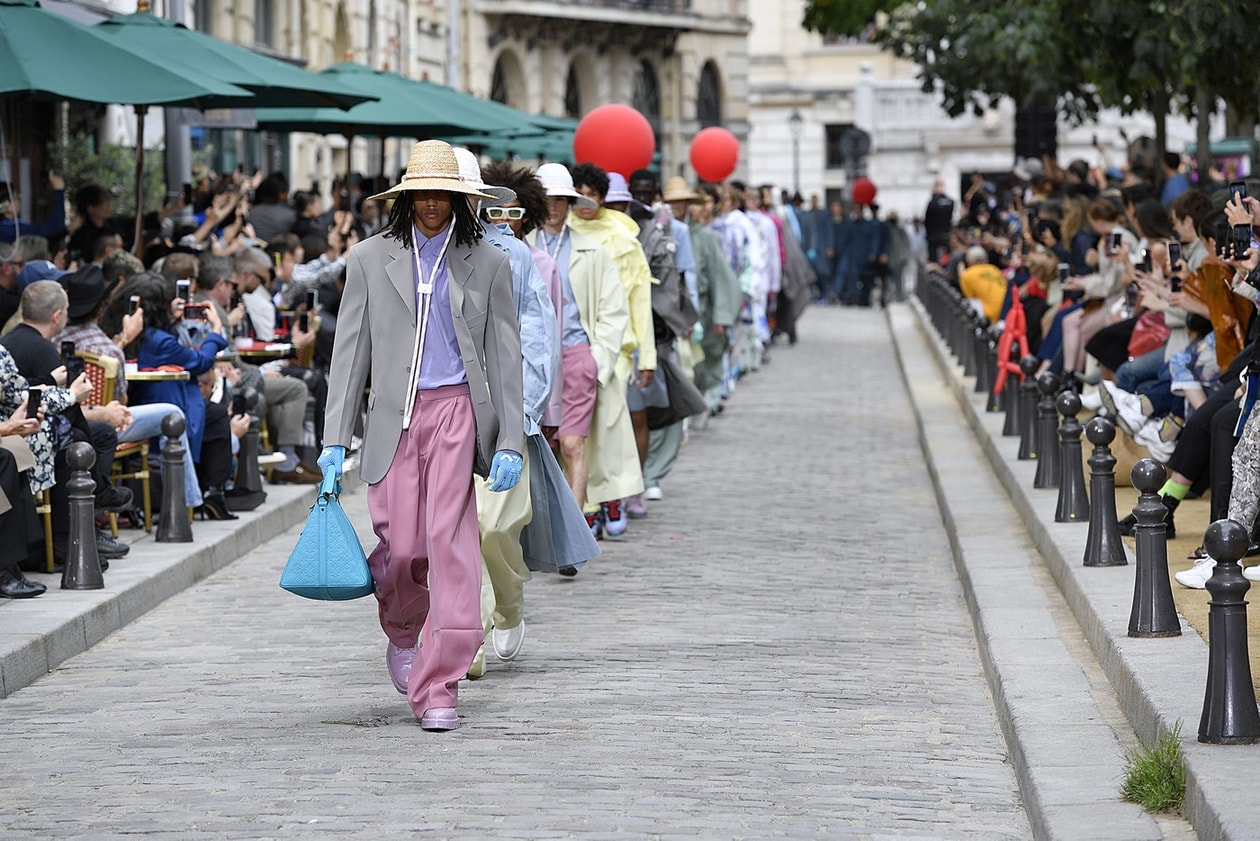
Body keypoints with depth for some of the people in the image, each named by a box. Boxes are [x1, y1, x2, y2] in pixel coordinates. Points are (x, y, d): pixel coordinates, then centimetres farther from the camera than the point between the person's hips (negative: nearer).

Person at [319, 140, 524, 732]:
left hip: (457, 411, -1)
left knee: (450, 541, -11)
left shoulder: (485, 263, 8)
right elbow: (350, 350, 8)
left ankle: (438, 689, -7)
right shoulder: (370, 259, 8)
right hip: (392, 415, 1)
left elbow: (505, 357, 7)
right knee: (402, 548, -4)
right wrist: (336, 438, 2)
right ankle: (402, 632, 32)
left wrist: (510, 441, -1)